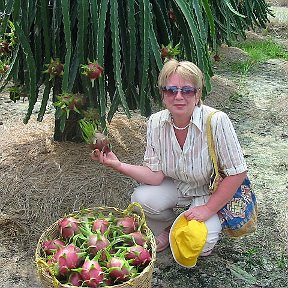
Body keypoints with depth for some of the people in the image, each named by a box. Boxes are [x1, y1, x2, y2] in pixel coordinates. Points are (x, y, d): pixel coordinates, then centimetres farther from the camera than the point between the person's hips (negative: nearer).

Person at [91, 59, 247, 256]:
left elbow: (237, 173, -22)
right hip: (176, 186, 4)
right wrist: (118, 165, -25)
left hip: (210, 193, -3)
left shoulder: (216, 121, -28)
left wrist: (208, 210, -21)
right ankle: (168, 229, 11)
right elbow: (156, 175, -13)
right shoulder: (156, 122, -14)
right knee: (141, 199, -24)